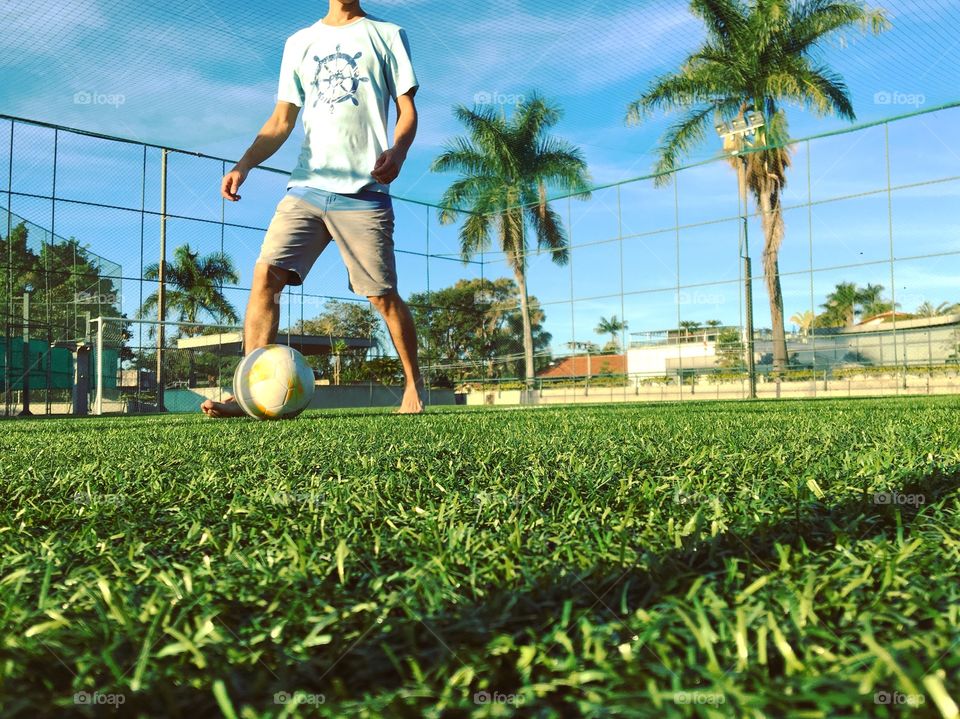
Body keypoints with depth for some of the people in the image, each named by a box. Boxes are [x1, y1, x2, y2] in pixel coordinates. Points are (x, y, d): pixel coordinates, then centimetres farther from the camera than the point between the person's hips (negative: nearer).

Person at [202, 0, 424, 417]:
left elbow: (407, 111, 4)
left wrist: (397, 151, -19)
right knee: (266, 273, -13)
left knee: (382, 295, -3)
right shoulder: (299, 43, 20)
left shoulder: (387, 35, 11)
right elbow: (281, 122, 16)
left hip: (364, 190, -3)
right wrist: (243, 166, 0)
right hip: (306, 186, 4)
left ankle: (414, 386, 17)